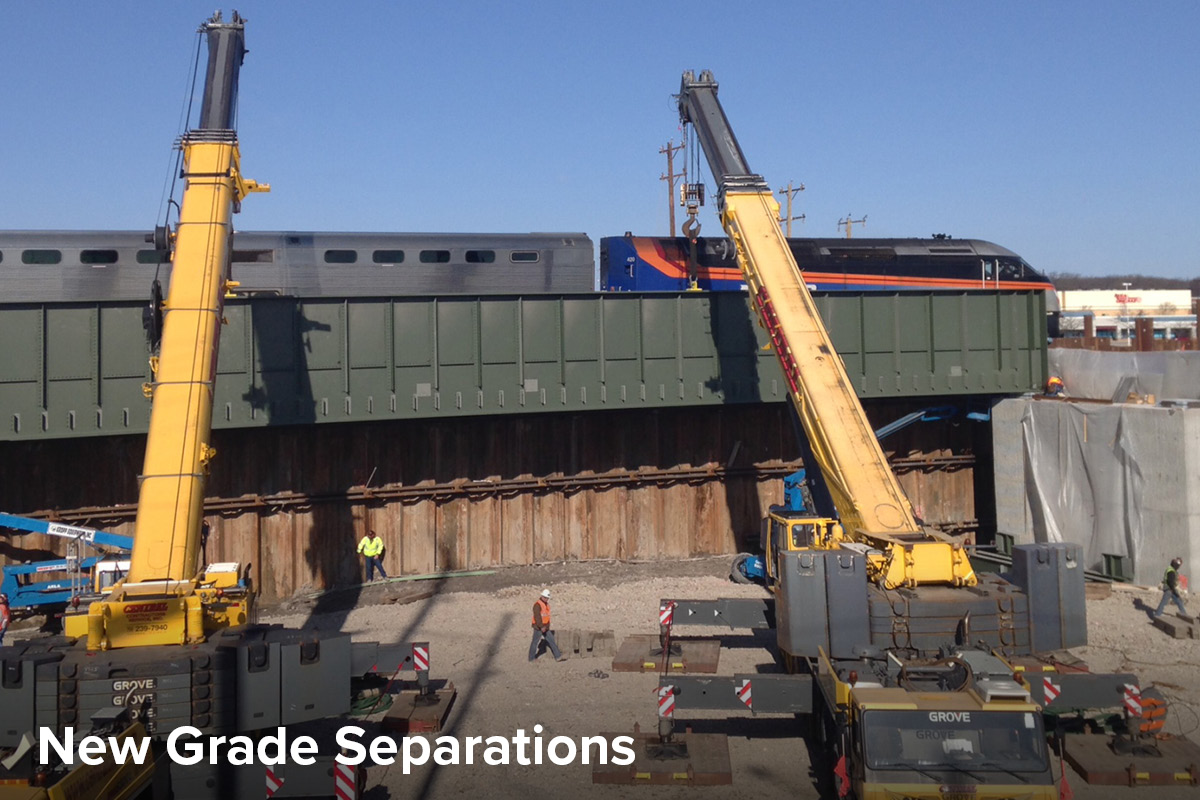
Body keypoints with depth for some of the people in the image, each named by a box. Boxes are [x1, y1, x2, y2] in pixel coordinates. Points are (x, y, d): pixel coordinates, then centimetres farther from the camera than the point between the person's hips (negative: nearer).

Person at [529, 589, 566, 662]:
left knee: (552, 641, 4)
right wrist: (541, 627, -27)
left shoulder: (547, 604, 12)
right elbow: (537, 617, -23)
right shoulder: (537, 605, -16)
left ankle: (558, 656, 5)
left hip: (545, 628, 8)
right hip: (538, 628, -8)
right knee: (535, 642, 4)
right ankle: (532, 658, 16)